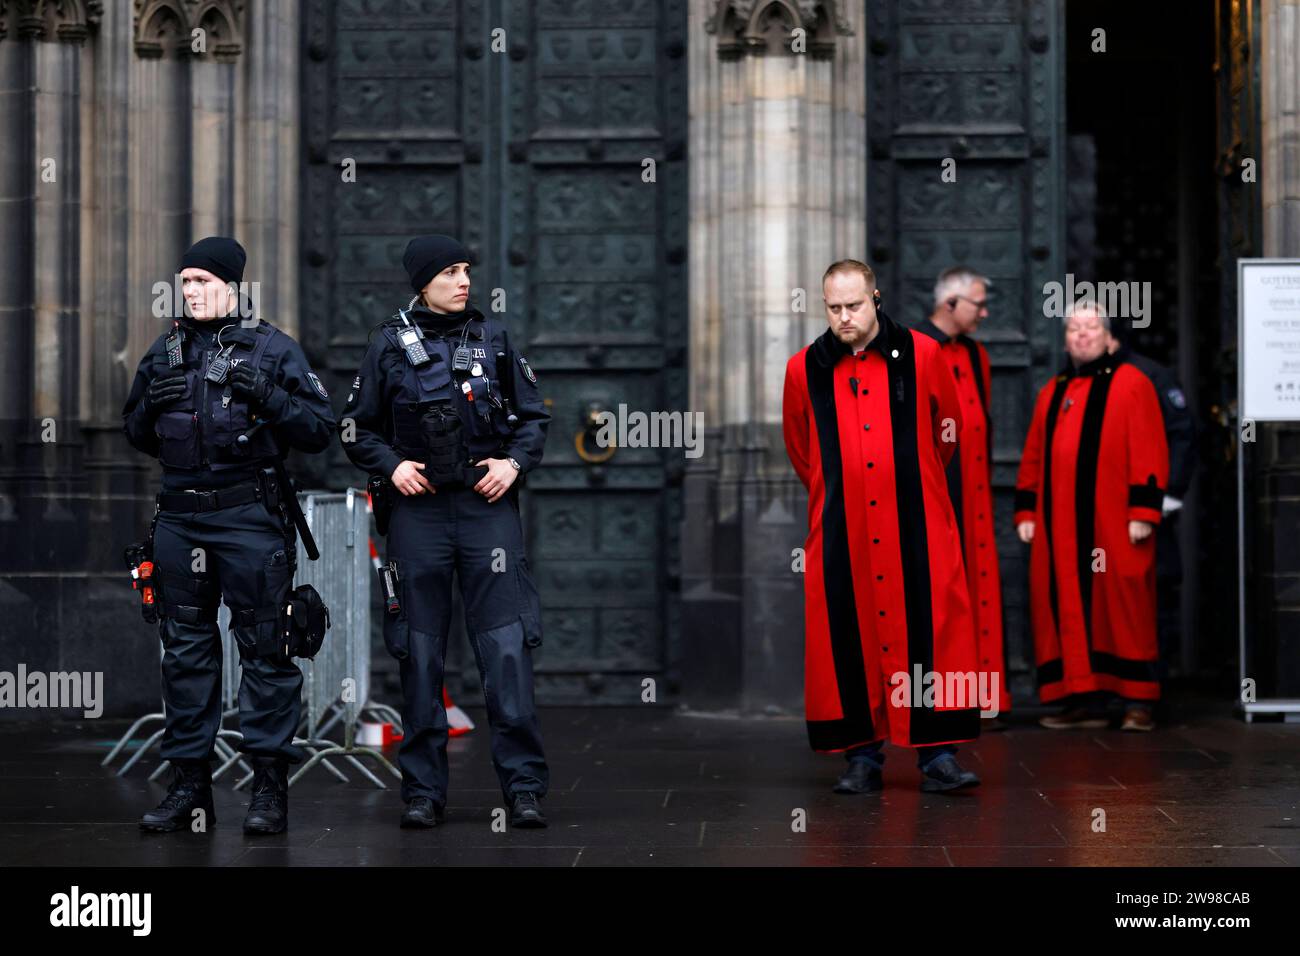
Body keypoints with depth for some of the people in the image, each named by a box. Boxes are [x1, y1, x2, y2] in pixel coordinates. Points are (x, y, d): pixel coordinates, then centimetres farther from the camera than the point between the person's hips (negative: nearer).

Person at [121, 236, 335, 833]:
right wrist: (149, 405, 0)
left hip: (250, 518, -5)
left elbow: (319, 431, -2)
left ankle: (270, 785, 1)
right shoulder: (165, 352, 15)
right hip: (179, 517, 5)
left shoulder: (272, 349, 1)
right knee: (185, 648, 7)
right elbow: (138, 436, 21)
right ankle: (190, 783, 14)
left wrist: (267, 396, -16)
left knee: (264, 647, -4)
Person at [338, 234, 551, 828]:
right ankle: (422, 791, 13)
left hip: (488, 506, 0)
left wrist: (515, 462, -3)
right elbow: (357, 427, 10)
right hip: (418, 510, 0)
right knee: (419, 652, 5)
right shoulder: (390, 344, 4)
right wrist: (391, 466, -6)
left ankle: (524, 789, -1)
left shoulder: (492, 338, 8)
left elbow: (534, 416, 13)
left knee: (507, 646, -6)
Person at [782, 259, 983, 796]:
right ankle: (862, 757, 10)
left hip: (915, 529, -1)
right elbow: (799, 449, 21)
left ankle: (938, 757, -1)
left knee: (928, 631, -5)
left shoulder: (920, 355, 1)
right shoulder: (804, 370, 4)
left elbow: (949, 427, 17)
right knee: (847, 639, 1)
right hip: (840, 532, 1)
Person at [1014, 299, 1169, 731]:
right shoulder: (1052, 393, 18)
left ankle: (1137, 702, 0)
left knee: (1123, 608, -5)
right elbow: (1033, 457, 20)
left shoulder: (1131, 384, 2)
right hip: (1061, 527, 5)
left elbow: (1149, 451, -5)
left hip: (1114, 525, -5)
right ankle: (1086, 701, 8)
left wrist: (1143, 510, -12)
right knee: (1070, 611, 3)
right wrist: (1026, 510, 13)